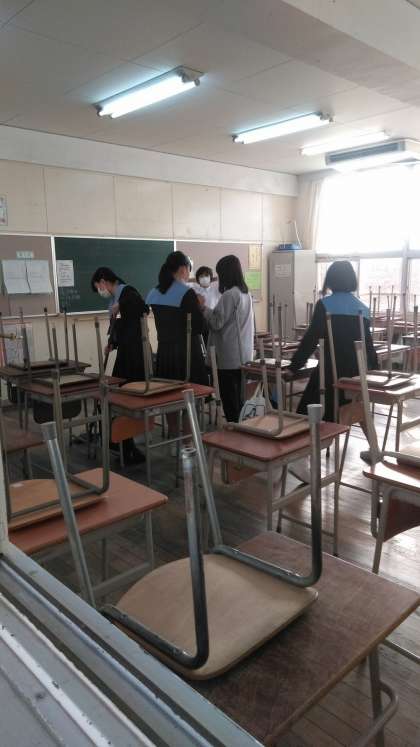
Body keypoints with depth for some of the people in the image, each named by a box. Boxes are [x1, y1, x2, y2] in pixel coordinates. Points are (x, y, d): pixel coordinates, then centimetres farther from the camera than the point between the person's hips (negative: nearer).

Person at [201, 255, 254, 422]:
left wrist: (203, 307, -2)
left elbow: (217, 323, -14)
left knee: (230, 400, -1)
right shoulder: (246, 294, 11)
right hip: (243, 354, 9)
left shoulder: (229, 295, -16)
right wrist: (210, 310, 15)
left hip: (229, 355, -9)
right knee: (238, 398, 15)